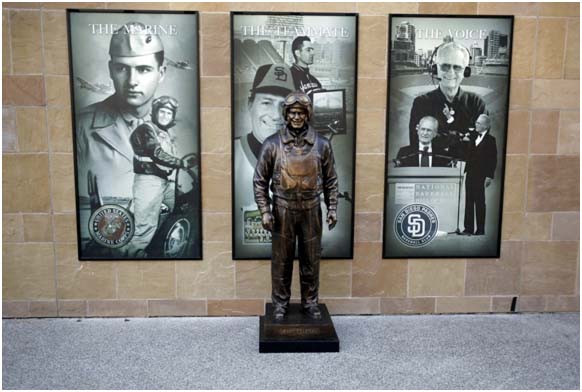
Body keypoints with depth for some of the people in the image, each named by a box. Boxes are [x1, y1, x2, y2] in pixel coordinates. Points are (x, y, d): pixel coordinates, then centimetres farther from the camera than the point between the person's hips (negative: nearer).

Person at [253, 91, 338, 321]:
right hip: (283, 211, -1)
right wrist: (264, 211, -7)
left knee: (311, 260, 11)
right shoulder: (272, 144, -6)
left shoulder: (322, 144, -2)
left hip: (311, 211, 1)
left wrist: (332, 208, 1)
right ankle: (280, 303, 25)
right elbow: (260, 180, -2)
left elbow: (330, 180, 5)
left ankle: (310, 302, 27)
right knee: (281, 260, 9)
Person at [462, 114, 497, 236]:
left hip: (481, 176, -6)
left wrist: (490, 176, -14)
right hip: (470, 173, 6)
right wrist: (464, 140, 2)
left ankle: (480, 229, 8)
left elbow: (493, 160, -9)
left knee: (479, 202, 0)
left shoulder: (490, 140, -5)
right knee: (469, 202, 7)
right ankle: (469, 228, 13)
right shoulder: (472, 137, 11)